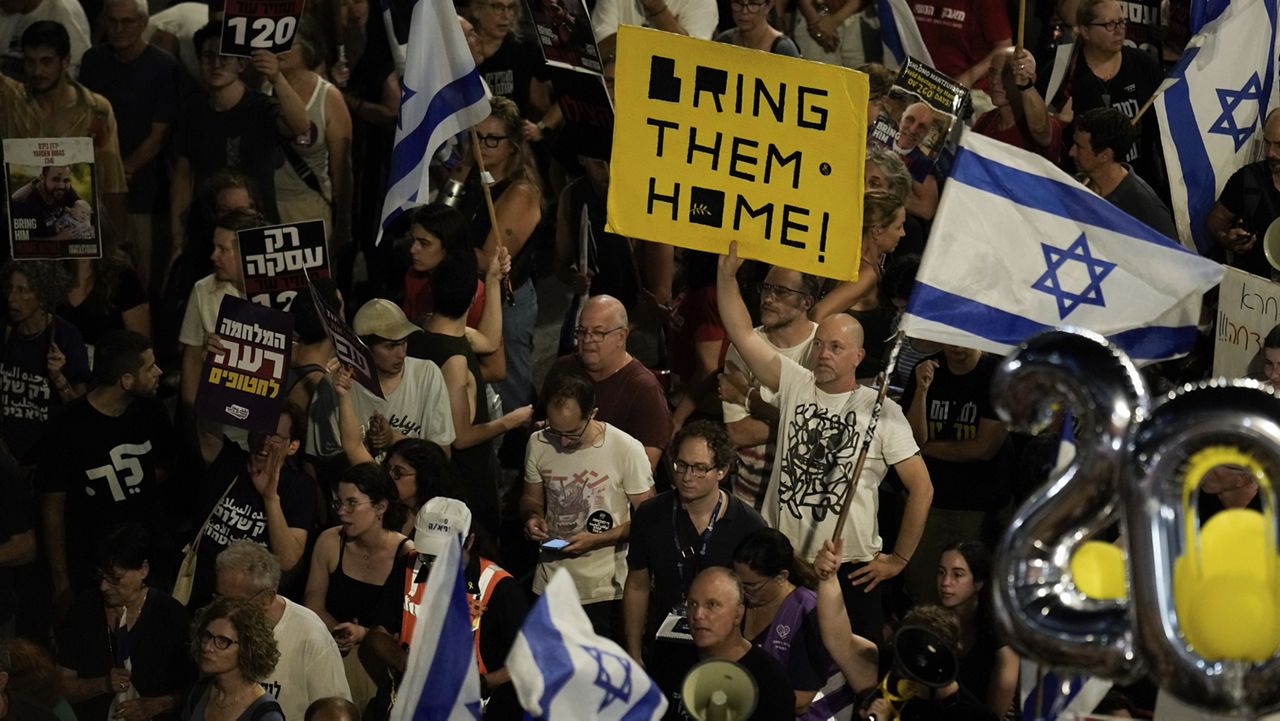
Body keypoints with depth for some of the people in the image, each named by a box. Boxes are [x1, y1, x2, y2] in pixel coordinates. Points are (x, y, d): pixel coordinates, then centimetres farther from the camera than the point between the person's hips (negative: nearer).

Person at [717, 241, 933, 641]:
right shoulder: (795, 385, 6)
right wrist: (727, 274, -9)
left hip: (850, 569, -3)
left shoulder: (882, 411, -2)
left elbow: (921, 488, 0)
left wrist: (899, 559, -1)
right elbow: (742, 333, 1)